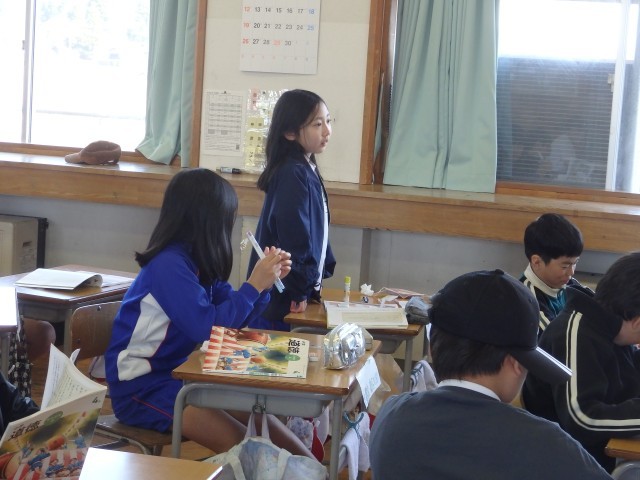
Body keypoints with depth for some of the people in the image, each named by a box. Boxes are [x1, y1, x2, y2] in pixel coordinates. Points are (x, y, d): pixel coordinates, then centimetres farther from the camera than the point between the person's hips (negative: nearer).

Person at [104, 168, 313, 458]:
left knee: (257, 416, -5)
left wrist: (265, 282, -1)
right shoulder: (169, 265, -21)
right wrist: (254, 285, -20)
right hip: (141, 388, -9)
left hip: (176, 372, 9)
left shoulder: (196, 261, 6)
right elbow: (208, 326, -27)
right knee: (245, 448, -20)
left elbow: (233, 318, 11)